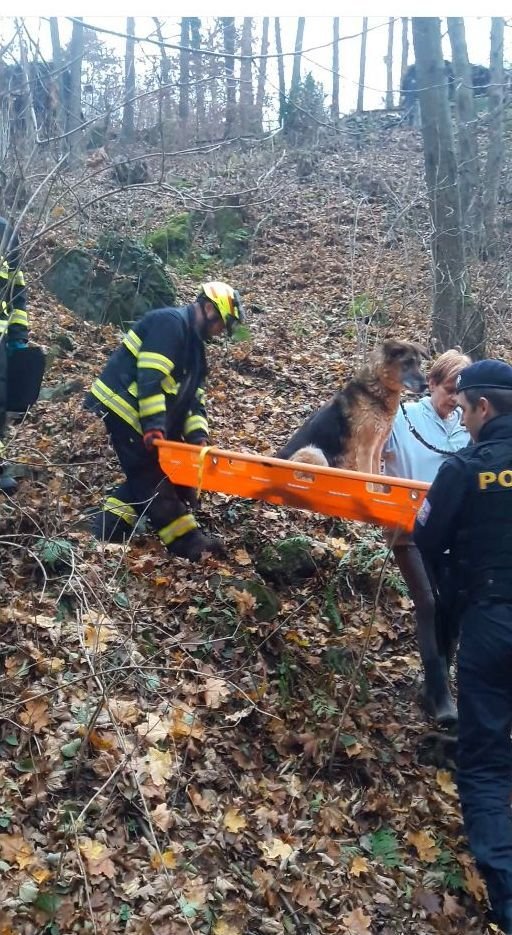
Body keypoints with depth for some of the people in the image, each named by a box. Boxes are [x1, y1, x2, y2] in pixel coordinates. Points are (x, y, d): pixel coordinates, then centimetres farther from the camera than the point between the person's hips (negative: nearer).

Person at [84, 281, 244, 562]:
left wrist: (197, 436, -2)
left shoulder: (194, 346, 18)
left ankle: (108, 526, 15)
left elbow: (193, 398, 13)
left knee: (150, 473, 10)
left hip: (143, 413, 10)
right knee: (150, 475, -4)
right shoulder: (170, 322, -14)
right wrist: (154, 424, -28)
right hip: (122, 405, -10)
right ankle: (188, 542, 0)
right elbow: (150, 377, -24)